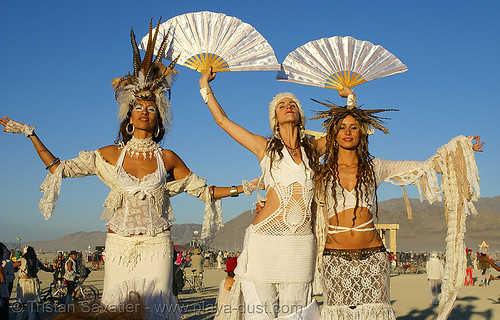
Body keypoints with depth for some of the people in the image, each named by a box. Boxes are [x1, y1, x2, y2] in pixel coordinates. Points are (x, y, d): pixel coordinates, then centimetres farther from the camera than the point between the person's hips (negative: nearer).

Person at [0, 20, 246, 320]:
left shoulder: (168, 158, 4)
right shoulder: (110, 155, 5)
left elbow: (203, 190, 10)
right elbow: (60, 168, 8)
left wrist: (242, 188, 3)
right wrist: (30, 134, 5)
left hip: (157, 244, -1)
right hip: (119, 245, 1)